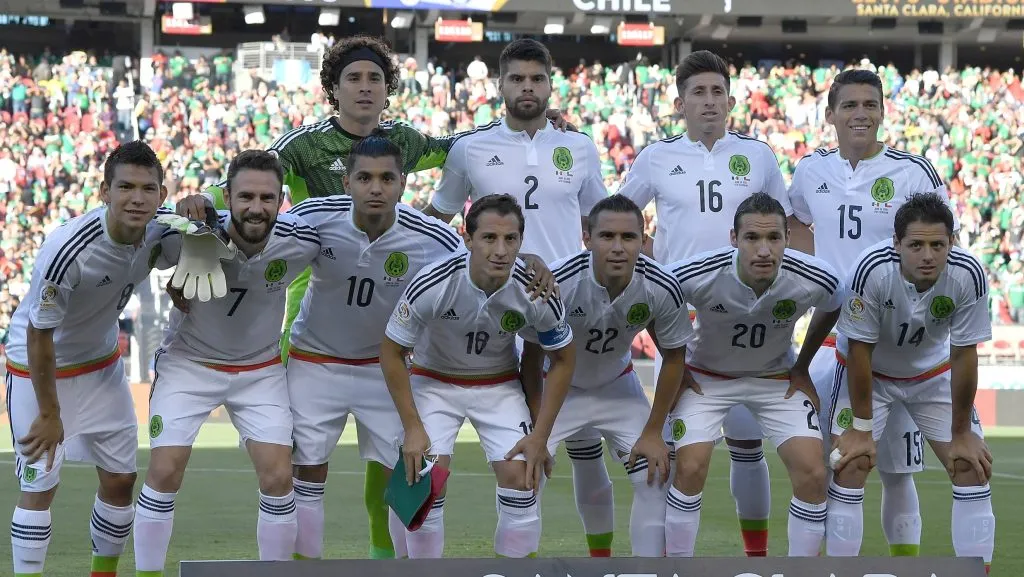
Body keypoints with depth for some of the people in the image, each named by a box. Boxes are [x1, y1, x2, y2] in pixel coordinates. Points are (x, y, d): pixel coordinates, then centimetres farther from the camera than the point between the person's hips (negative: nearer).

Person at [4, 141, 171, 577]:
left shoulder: (158, 230, -17)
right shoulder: (68, 250, -35)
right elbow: (39, 335, -25)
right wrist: (49, 413, -16)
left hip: (102, 362, 6)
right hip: (39, 367, -6)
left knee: (120, 479, 10)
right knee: (40, 485, -7)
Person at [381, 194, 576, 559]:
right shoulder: (432, 285, -30)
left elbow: (563, 359, -7)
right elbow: (392, 352, -15)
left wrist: (540, 436, -10)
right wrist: (412, 428, -16)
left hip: (500, 384, 1)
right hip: (434, 381, -1)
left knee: (521, 478, -12)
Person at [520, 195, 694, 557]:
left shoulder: (662, 289, -26)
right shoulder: (556, 282, -33)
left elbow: (673, 357, -8)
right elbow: (532, 356, -16)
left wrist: (653, 432, -6)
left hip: (618, 387, 2)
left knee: (656, 475, -5)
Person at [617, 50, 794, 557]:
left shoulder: (757, 155, 4)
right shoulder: (657, 158, 3)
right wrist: (651, 259, 2)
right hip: (677, 319, 0)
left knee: (746, 440, 2)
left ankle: (757, 554, 12)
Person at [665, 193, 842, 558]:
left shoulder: (816, 280, -26)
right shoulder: (695, 276, -31)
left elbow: (833, 309, 1)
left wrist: (802, 367, 3)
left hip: (777, 379, 1)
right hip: (707, 376, -1)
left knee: (812, 472, -13)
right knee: (689, 469, -17)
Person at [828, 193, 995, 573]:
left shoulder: (968, 275, -29)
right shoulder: (872, 270, -35)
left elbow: (963, 356, -17)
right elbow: (860, 351, -22)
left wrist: (961, 434, -10)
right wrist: (861, 429, -17)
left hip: (933, 373, 2)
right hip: (869, 373, -2)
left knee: (973, 468, -4)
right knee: (850, 469, -13)